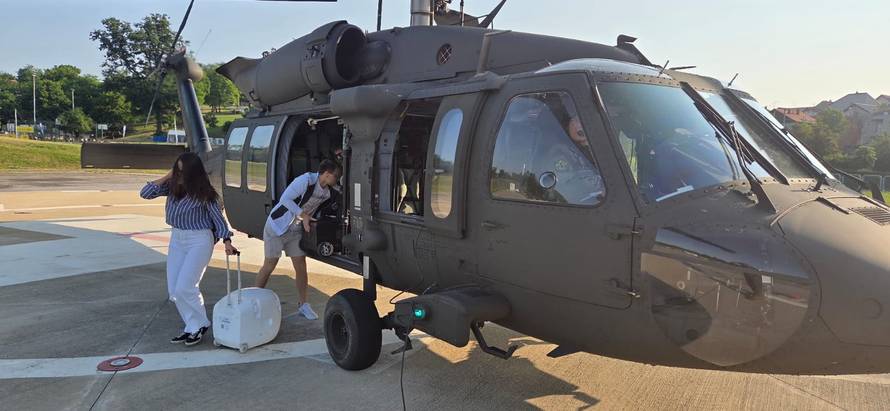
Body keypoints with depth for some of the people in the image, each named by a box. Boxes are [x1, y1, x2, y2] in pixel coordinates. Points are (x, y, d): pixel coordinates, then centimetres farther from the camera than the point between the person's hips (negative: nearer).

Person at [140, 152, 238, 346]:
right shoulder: (172, 186, 2)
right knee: (173, 290, 6)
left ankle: (201, 325, 11)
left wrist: (227, 241, -22)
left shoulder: (203, 193, -14)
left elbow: (218, 216, -12)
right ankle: (191, 327, 17)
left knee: (184, 288, -11)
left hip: (199, 240, -7)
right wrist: (166, 177, -6)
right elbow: (145, 193, 1)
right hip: (177, 238, 7)